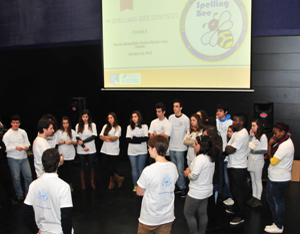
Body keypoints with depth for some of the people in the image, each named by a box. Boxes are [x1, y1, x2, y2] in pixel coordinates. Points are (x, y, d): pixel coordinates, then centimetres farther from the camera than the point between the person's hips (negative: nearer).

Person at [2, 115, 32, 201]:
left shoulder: (23, 132, 8)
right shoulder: (7, 135, -7)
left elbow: (27, 141, 15)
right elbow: (5, 148, -10)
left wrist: (27, 146, -7)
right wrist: (15, 147, -21)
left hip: (24, 157, 4)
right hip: (13, 159, -4)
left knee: (28, 176, 4)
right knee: (16, 177, 4)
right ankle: (19, 194, 21)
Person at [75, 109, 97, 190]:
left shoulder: (93, 125, 2)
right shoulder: (78, 125, 4)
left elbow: (93, 136, -7)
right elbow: (77, 138, -2)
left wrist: (83, 141, -13)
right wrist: (84, 147, -12)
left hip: (91, 150, 0)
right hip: (81, 151, 0)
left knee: (91, 166, 7)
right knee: (82, 167, 6)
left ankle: (92, 183, 17)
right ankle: (83, 184, 14)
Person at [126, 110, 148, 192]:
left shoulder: (144, 126, 2)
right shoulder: (129, 127, 8)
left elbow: (146, 138, -10)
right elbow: (128, 139, -3)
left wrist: (133, 138, -10)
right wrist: (140, 139, -10)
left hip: (142, 152, -2)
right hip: (132, 151, 2)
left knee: (141, 169, 1)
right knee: (134, 169, 5)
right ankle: (135, 186, 15)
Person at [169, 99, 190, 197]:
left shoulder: (185, 119, -7)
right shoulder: (171, 117, 8)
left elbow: (188, 132, -2)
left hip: (180, 148, -5)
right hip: (171, 147, 5)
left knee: (180, 169, -6)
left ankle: (182, 188, 4)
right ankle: (177, 185, 24)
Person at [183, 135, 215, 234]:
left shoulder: (200, 159, -25)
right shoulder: (211, 158, 3)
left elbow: (194, 176, -26)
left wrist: (187, 173, -6)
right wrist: (191, 170, 5)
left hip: (196, 193, -9)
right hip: (207, 191, 9)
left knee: (188, 213, 8)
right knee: (202, 214, 19)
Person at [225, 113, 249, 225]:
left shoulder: (242, 134, -20)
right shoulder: (236, 133, 12)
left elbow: (230, 150, -22)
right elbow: (228, 148, 14)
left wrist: (228, 148, -3)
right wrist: (229, 148, -6)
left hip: (239, 167, -10)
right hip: (233, 166, 10)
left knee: (238, 192, -1)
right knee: (234, 190, 21)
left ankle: (240, 216, 9)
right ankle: (236, 209, 37)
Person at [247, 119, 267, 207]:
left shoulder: (263, 136, -12)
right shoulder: (253, 136, 7)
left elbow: (265, 150, -14)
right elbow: (248, 145, 6)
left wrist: (254, 151, -16)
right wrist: (251, 136, 1)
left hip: (258, 161, -7)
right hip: (251, 160, 7)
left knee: (258, 180, 3)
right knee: (253, 180, 15)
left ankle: (258, 199, 13)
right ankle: (254, 196, 25)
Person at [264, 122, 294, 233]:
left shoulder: (285, 146, -24)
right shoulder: (285, 141, 9)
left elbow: (273, 161, -22)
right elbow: (271, 155, 11)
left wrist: (270, 145, -13)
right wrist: (271, 145, -4)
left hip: (279, 180, -10)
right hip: (274, 177, 10)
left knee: (278, 201, 4)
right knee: (270, 198, 19)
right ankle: (277, 222, 32)